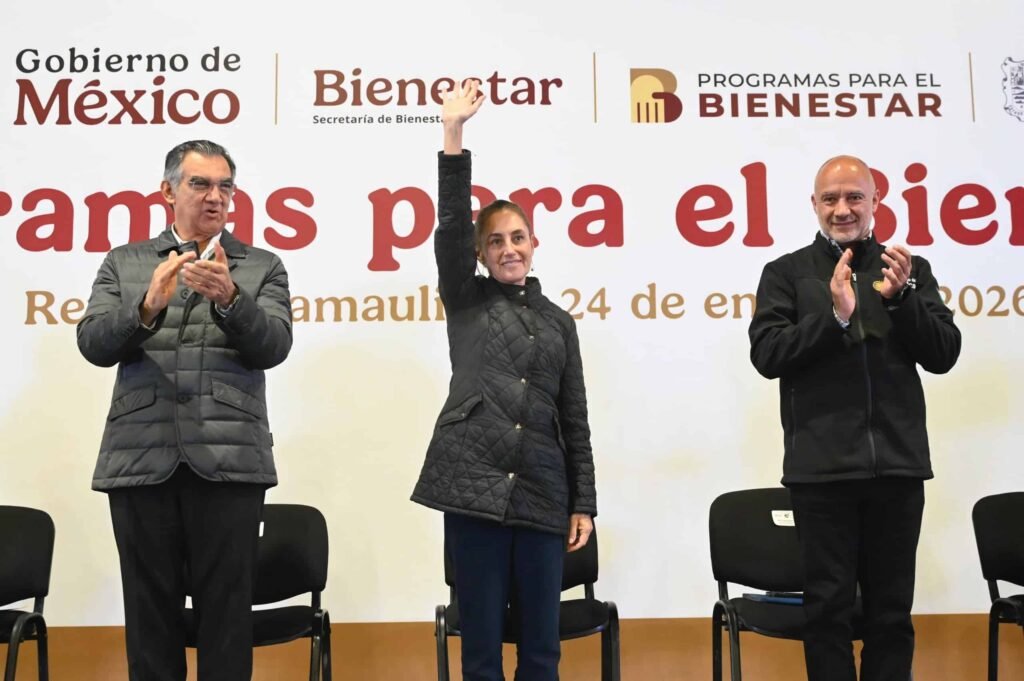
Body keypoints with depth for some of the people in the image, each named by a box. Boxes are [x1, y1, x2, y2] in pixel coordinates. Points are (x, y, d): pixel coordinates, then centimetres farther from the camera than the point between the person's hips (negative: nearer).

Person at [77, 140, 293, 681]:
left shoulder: (261, 268, 11)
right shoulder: (123, 263, 14)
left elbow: (272, 347, -4)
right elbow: (94, 345, 1)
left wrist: (229, 297, -22)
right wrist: (149, 305, -17)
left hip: (228, 460, -1)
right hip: (141, 458, 1)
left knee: (227, 610, 1)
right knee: (149, 609, 8)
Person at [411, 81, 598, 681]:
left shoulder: (558, 321, 14)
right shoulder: (466, 302, 9)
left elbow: (575, 418, 13)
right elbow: (450, 225, -6)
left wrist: (584, 503, 7)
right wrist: (454, 132, -15)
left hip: (542, 496, 2)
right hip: (474, 488, -2)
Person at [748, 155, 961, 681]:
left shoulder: (910, 269, 11)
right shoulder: (786, 273, 5)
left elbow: (943, 355, 5)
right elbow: (767, 355, -6)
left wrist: (901, 298, -11)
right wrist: (835, 315, -19)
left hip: (897, 462, 2)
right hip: (823, 464, -2)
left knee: (892, 608, 10)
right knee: (828, 606, 5)